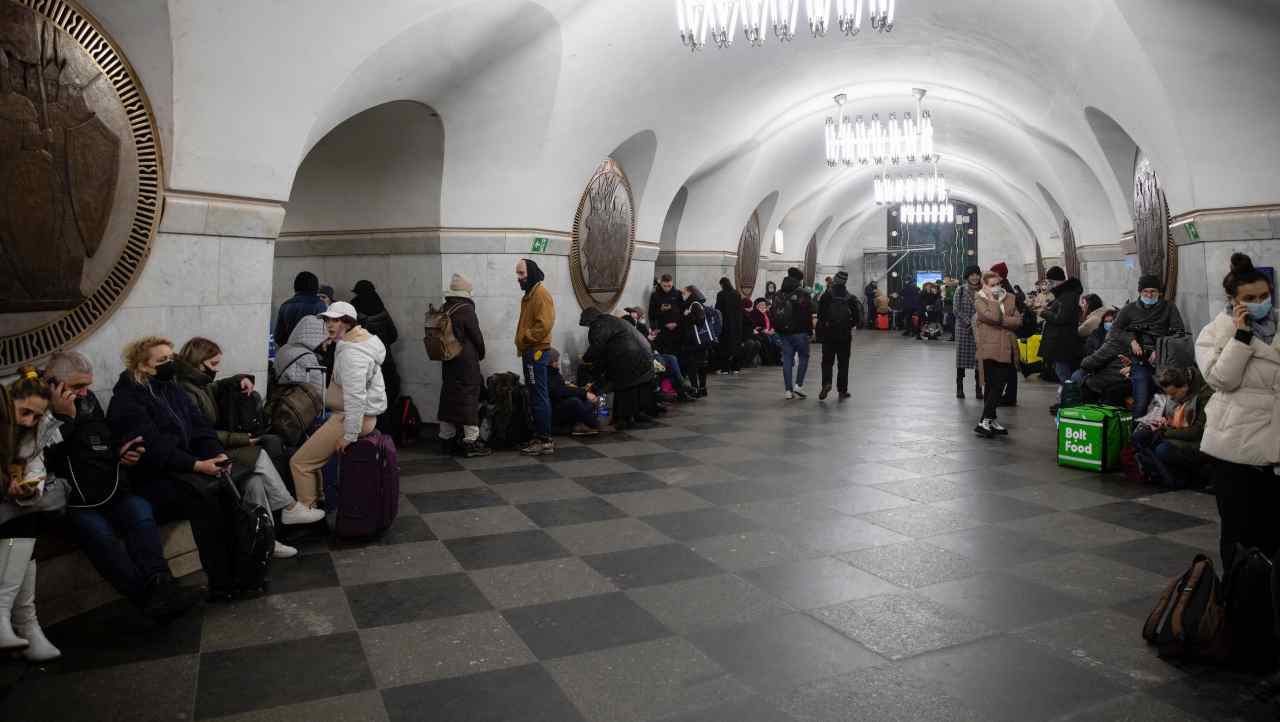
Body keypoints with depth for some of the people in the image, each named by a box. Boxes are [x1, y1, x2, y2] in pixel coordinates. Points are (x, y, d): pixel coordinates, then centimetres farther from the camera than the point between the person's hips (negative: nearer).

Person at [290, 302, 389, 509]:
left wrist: (350, 435, -25)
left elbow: (355, 397, -28)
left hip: (351, 418, -11)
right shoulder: (358, 342, 12)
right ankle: (317, 499, 30)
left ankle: (306, 510, 0)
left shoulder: (351, 353, -21)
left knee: (299, 462, -8)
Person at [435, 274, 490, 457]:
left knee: (449, 397, 13)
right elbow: (476, 336, -9)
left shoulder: (444, 309, 9)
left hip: (448, 360, 8)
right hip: (466, 361, -8)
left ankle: (446, 437, 21)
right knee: (469, 399, -5)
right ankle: (471, 442, -5)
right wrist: (481, 354, 7)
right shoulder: (466, 309, -14)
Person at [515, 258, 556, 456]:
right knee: (535, 397, 13)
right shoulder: (529, 294, 19)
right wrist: (522, 342, 13)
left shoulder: (541, 294, -13)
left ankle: (545, 441, -5)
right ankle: (539, 437, 20)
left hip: (536, 351, -10)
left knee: (539, 397, -8)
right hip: (529, 351, 10)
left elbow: (544, 324, -22)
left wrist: (525, 337, -14)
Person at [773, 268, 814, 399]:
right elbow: (809, 314, -10)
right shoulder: (803, 294, -9)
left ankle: (789, 390, 7)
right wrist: (810, 329, 1)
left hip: (783, 332, 5)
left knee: (787, 359, 7)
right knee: (803, 356, 11)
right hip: (799, 332, -4)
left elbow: (772, 313, 10)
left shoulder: (778, 295, 7)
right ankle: (798, 385, 1)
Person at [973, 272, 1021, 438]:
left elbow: (1018, 321, 3)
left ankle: (990, 420, 18)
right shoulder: (979, 301, -2)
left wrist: (1001, 321, -12)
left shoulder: (1009, 298, 14)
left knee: (996, 386, 9)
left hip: (1007, 349, 6)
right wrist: (992, 299, -9)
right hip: (991, 348, -5)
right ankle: (984, 422, -3)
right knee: (994, 385, -7)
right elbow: (993, 317, -20)